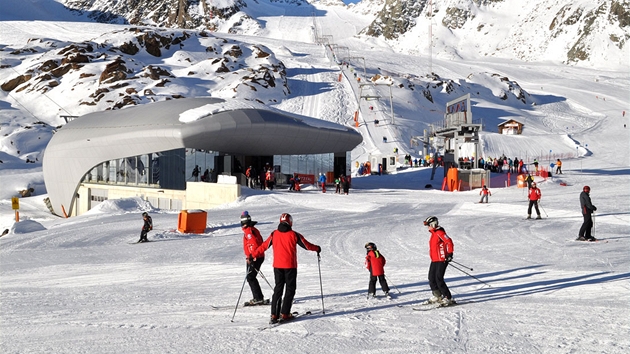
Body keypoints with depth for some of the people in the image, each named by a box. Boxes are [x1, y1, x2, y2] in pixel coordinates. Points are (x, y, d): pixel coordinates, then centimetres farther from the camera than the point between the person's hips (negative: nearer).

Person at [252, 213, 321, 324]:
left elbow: (264, 246, 6)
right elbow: (306, 245, 3)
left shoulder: (274, 234, 2)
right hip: (290, 266, -3)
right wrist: (317, 248, 21)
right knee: (290, 289, 7)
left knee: (278, 289, 11)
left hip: (277, 266, 3)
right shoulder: (294, 235, -6)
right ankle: (284, 314, 1)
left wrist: (253, 255, 17)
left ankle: (274, 315, 4)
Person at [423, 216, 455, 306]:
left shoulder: (440, 233, -15)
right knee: (431, 279, 13)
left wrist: (449, 254, -25)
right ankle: (437, 296, 28)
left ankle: (449, 299, -8)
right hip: (434, 260, 10)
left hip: (442, 260, -10)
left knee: (439, 279, -13)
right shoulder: (434, 233, 15)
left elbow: (449, 242, -23)